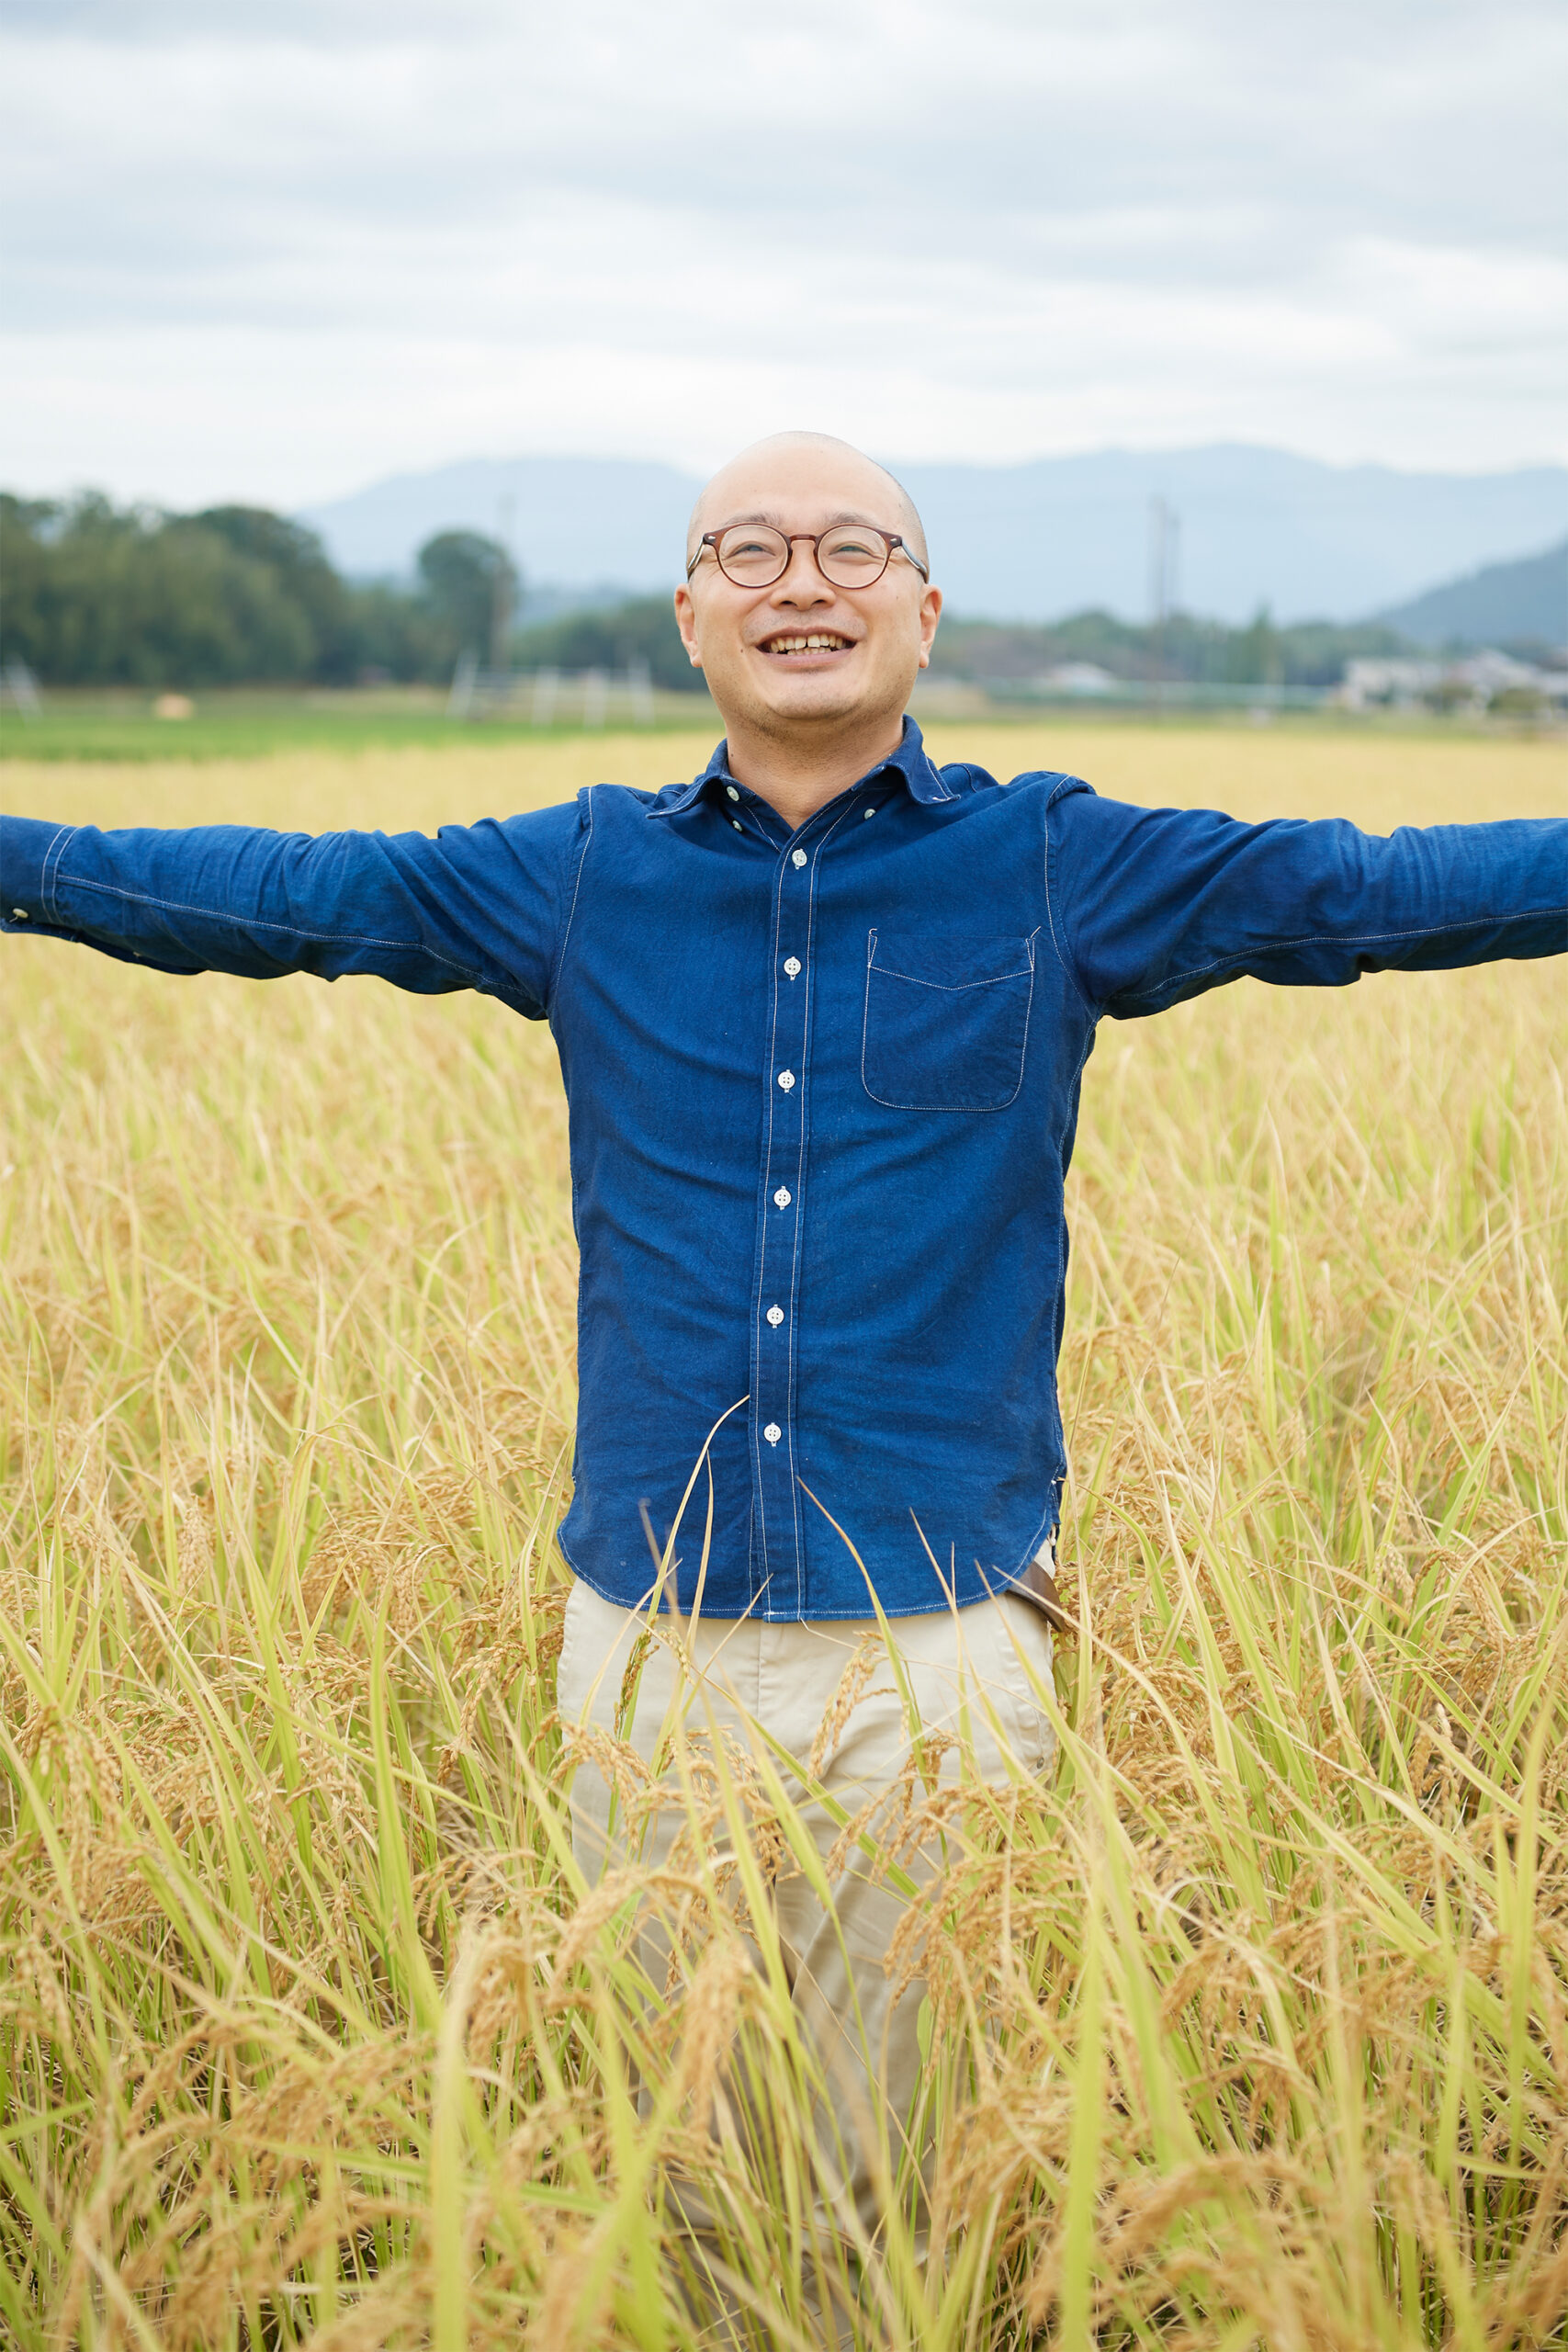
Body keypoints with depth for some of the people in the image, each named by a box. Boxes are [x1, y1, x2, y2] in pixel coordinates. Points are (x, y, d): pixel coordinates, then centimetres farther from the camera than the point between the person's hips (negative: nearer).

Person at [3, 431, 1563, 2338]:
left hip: (935, 1647, -2)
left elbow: (1380, 885, -4)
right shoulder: (583, 878, 6)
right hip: (650, 1641, 2)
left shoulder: (1059, 874, 0)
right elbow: (274, 891, 9)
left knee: (905, 2183, 10)